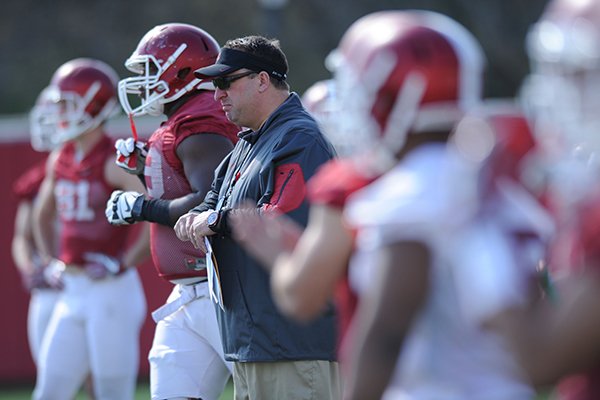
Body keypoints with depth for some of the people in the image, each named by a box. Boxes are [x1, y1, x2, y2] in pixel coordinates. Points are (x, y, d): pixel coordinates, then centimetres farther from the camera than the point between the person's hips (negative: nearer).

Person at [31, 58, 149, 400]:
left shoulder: (117, 162, -13)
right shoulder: (60, 160, 11)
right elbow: (43, 217, 29)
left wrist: (124, 264, -17)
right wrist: (52, 264, 19)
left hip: (113, 293, -8)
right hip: (72, 293, 8)